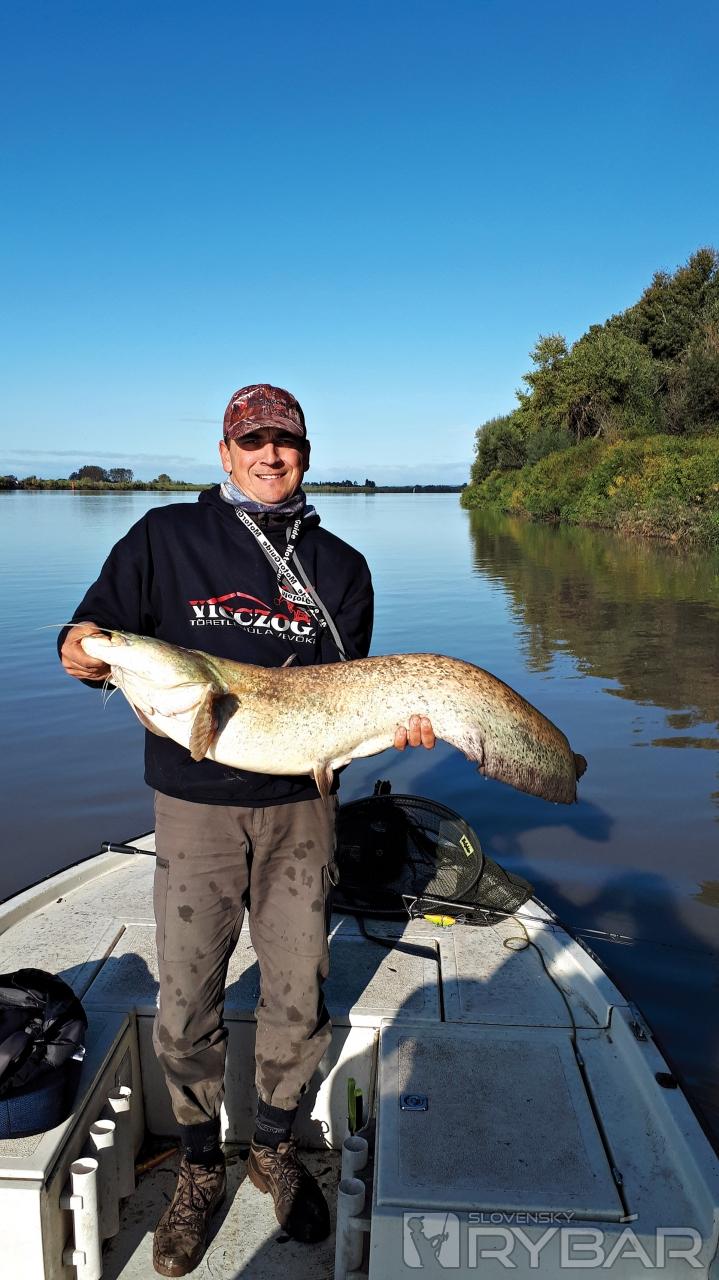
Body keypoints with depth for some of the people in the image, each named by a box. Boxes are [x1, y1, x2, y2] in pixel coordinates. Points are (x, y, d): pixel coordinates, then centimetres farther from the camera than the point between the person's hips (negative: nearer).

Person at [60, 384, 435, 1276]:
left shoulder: (340, 567, 6)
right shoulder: (165, 538, 1)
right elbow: (97, 630, 1)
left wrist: (387, 723, -14)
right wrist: (81, 652, -22)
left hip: (300, 806, 2)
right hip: (194, 806, -1)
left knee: (299, 995, 12)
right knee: (186, 1007, 7)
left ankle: (275, 1148, 38)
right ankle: (199, 1165, 34)